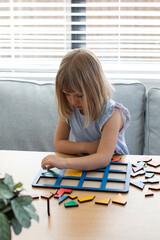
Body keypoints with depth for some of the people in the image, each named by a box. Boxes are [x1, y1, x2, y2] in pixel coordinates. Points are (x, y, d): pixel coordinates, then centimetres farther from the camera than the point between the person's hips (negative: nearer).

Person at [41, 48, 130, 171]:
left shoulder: (111, 113, -23)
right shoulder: (69, 108, -6)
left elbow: (103, 159, -33)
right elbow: (58, 143, -1)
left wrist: (64, 162, -46)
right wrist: (87, 147, -19)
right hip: (83, 165, 4)